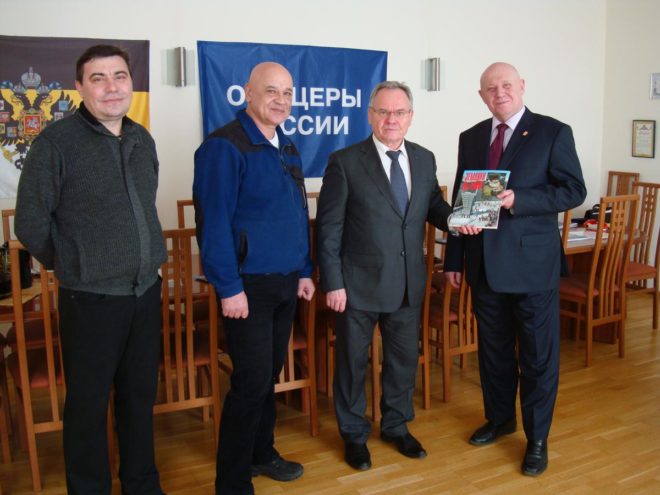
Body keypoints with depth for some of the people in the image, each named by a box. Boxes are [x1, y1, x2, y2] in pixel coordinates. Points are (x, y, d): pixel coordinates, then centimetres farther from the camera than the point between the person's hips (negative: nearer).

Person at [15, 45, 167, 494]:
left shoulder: (143, 140, 7)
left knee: (140, 397, 17)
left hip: (147, 292, 5)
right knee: (89, 405, 8)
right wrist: (74, 267, 3)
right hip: (91, 299, -5)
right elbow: (30, 224, -6)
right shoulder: (56, 142, -11)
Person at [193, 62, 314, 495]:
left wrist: (304, 271, 14)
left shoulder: (287, 148, 12)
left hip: (285, 282, 8)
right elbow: (213, 221, -17)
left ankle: (261, 452, 35)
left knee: (269, 374, 17)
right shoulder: (224, 146, -13)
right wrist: (229, 288, -19)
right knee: (252, 379, -3)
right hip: (248, 285, -7)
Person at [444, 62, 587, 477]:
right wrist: (455, 258, 8)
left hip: (533, 261, -4)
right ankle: (500, 418, 36)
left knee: (538, 355, 5)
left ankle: (537, 439, 21)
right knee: (493, 349, 16)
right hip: (485, 263, 4)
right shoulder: (471, 138, 10)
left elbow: (573, 191, -8)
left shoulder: (553, 132, -3)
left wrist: (518, 200, -21)